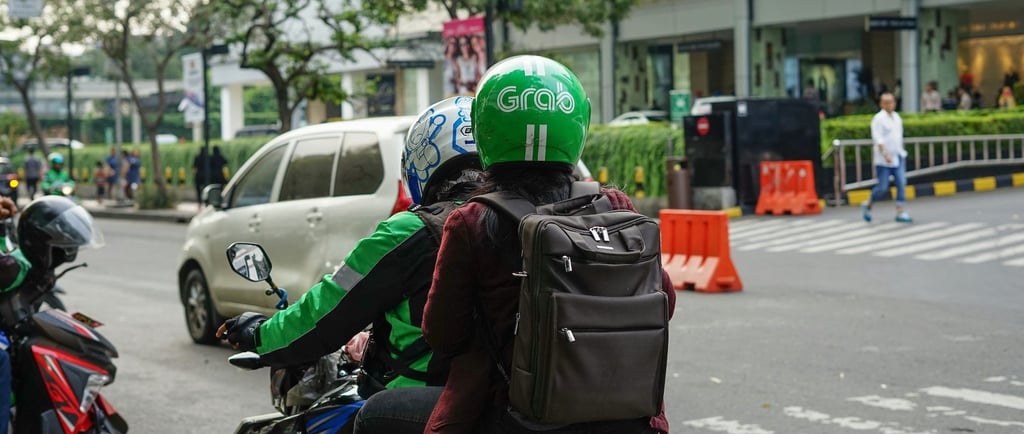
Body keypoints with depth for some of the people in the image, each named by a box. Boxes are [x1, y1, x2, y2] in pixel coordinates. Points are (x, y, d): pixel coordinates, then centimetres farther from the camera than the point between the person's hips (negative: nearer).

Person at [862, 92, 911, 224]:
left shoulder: (897, 117, 13)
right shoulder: (879, 118, -11)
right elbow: (878, 139, -18)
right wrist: (885, 154, -27)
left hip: (898, 157, 7)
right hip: (883, 159, -7)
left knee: (901, 184, -3)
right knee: (883, 188, -3)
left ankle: (900, 212, 0)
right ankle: (868, 204, 21)